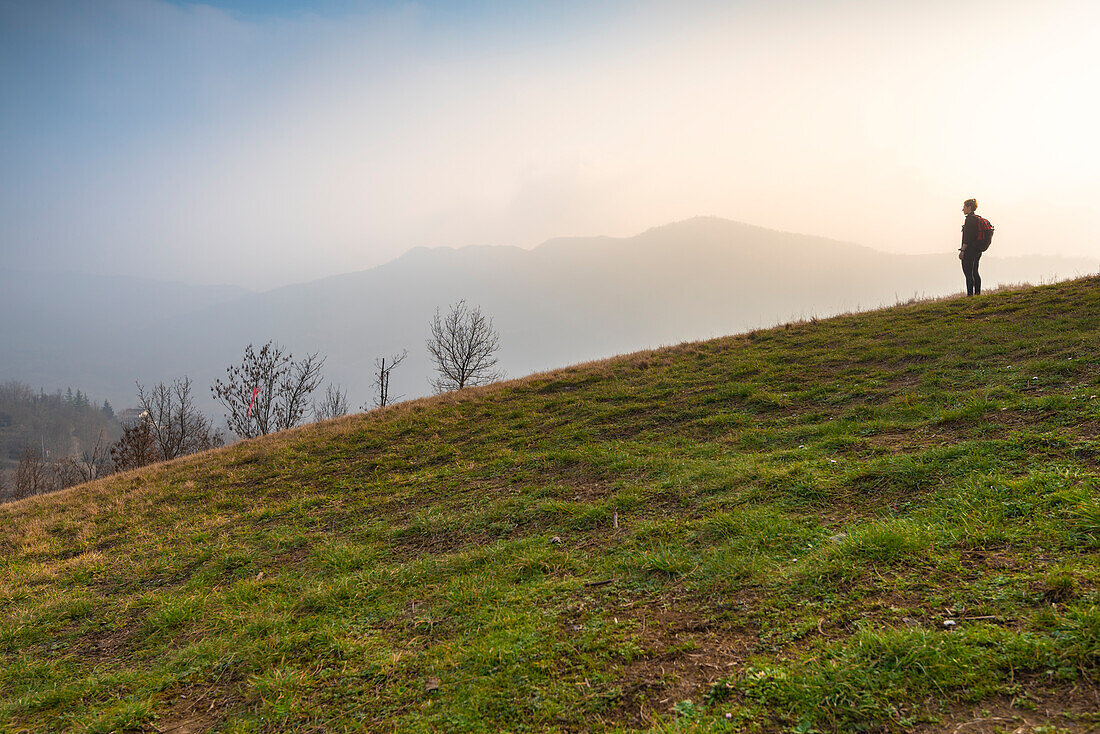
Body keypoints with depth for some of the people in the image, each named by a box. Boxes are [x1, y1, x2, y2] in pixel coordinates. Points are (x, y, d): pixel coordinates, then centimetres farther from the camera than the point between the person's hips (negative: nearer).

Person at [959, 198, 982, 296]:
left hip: (969, 250, -10)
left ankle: (970, 294, -10)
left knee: (968, 273, -8)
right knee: (975, 273, 14)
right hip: (978, 250, 10)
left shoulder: (970, 219, -14)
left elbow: (967, 237, -19)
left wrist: (962, 250, -17)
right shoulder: (978, 219, 15)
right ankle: (978, 293, 17)